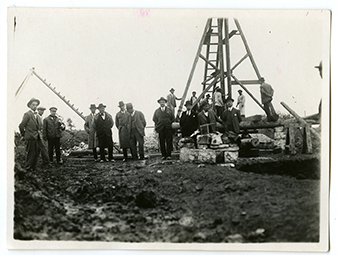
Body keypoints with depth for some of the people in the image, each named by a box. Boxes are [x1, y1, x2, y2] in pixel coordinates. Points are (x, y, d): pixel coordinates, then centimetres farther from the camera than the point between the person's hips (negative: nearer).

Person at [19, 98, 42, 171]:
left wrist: (38, 133, 13)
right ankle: (28, 168, 6)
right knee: (31, 153, -3)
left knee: (36, 152, 11)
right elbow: (21, 126, -12)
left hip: (36, 137, 8)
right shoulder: (27, 114, -11)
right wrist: (23, 135, -4)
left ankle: (33, 167, 20)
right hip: (30, 137, -8)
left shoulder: (36, 115, 15)